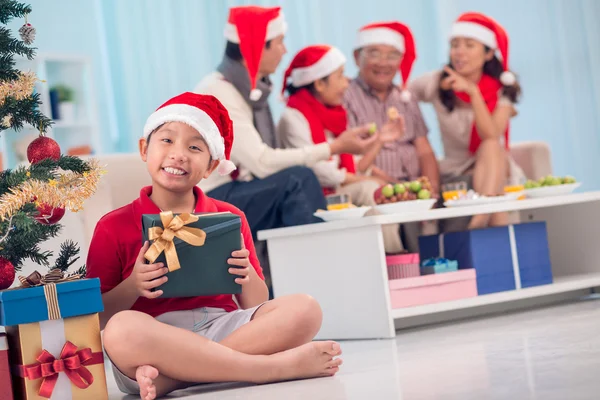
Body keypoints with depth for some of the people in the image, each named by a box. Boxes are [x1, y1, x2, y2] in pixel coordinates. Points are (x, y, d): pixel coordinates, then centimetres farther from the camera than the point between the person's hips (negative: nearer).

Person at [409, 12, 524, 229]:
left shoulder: (503, 89, -5)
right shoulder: (437, 84, -2)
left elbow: (491, 137, -20)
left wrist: (473, 91, -29)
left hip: (497, 169, 0)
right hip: (454, 174, 0)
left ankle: (481, 217, -48)